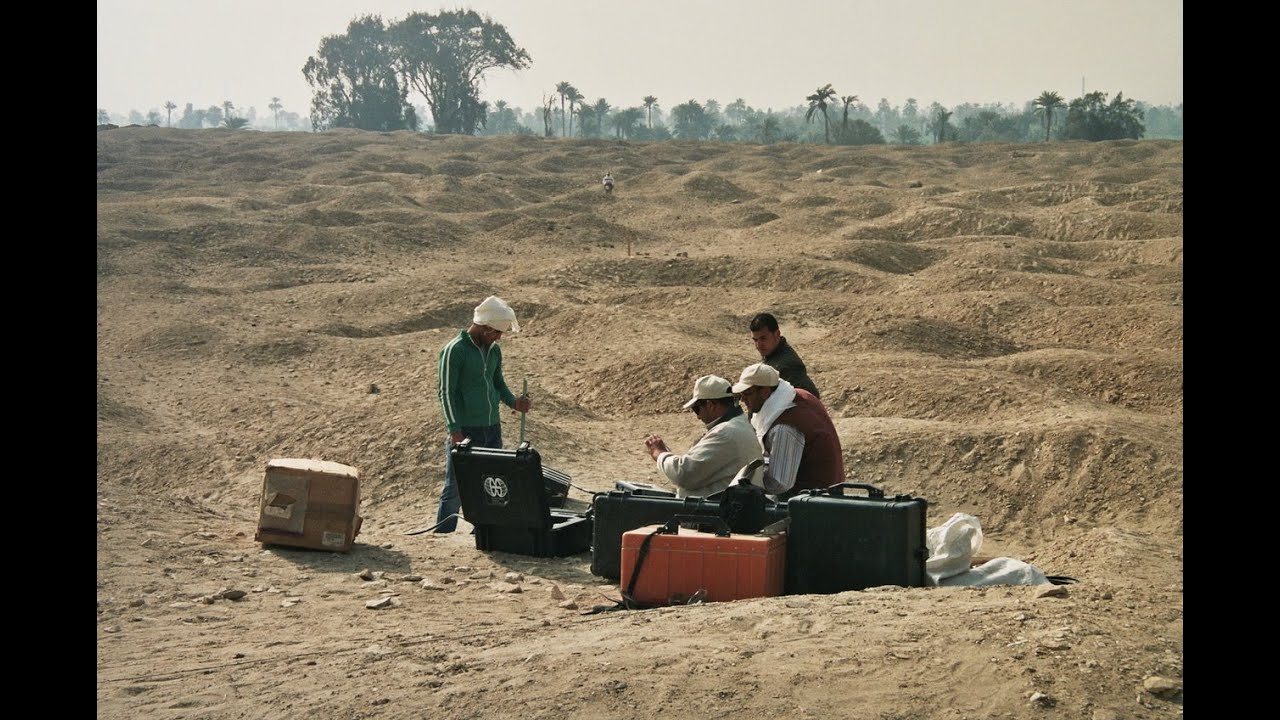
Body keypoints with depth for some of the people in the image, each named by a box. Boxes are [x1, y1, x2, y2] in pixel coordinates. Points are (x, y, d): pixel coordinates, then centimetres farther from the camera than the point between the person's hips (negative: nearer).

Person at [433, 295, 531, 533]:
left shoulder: (494, 350, 10)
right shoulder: (455, 350, -11)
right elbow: (447, 393, -12)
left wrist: (513, 402, 1)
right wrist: (455, 431, -17)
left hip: (492, 428, 7)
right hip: (466, 431, -7)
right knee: (455, 489, -2)